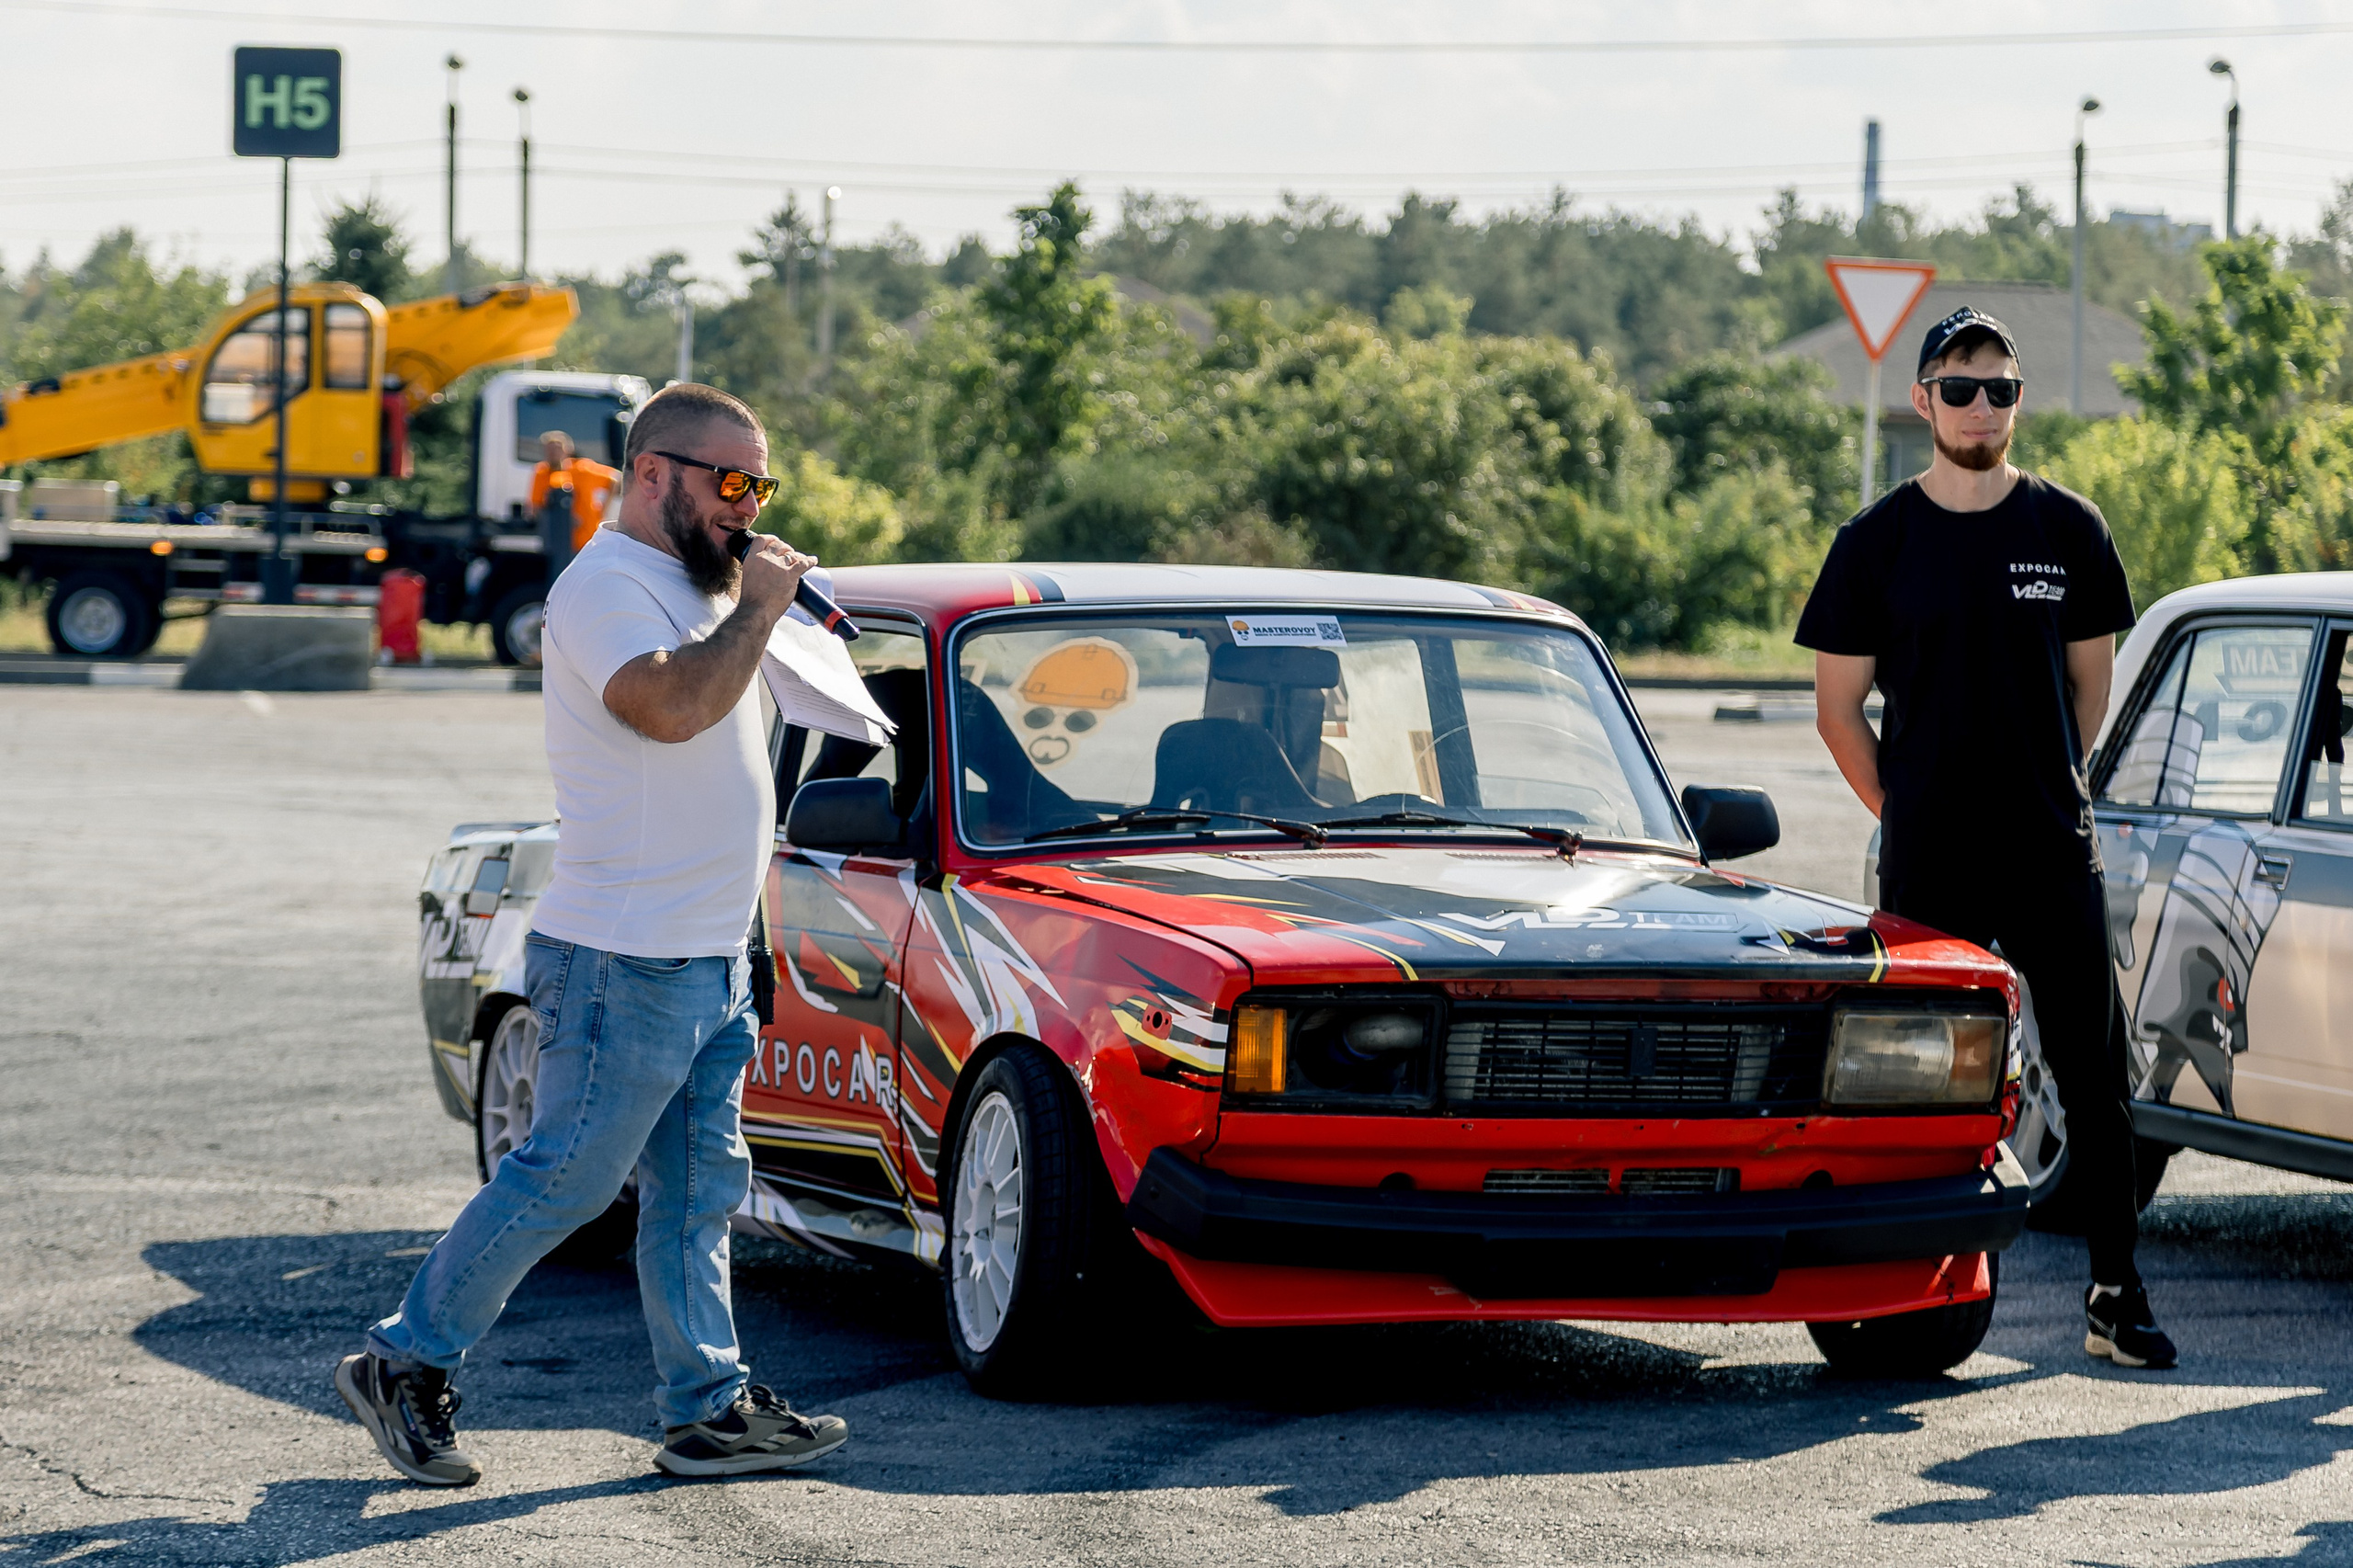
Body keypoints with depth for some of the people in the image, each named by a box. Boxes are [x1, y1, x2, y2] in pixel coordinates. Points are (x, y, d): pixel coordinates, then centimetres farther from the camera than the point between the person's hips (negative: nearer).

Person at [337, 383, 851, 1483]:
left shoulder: (686, 588, 18)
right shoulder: (608, 586, -13)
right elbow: (670, 704, -30)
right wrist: (755, 607, -20)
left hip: (708, 960, 10)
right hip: (626, 961, -10)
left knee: (696, 1194, 9)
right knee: (564, 1179, -5)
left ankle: (711, 1408, 13)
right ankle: (404, 1366, 5)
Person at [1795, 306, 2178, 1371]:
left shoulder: (2067, 531, 5)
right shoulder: (1876, 542, 1)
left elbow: (2089, 683, 14)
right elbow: (1837, 706, 6)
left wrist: (2047, 795, 10)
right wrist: (1908, 812, 6)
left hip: (2053, 853, 1)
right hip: (1928, 864, -1)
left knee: (2093, 1075, -1)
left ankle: (2116, 1295, 4)